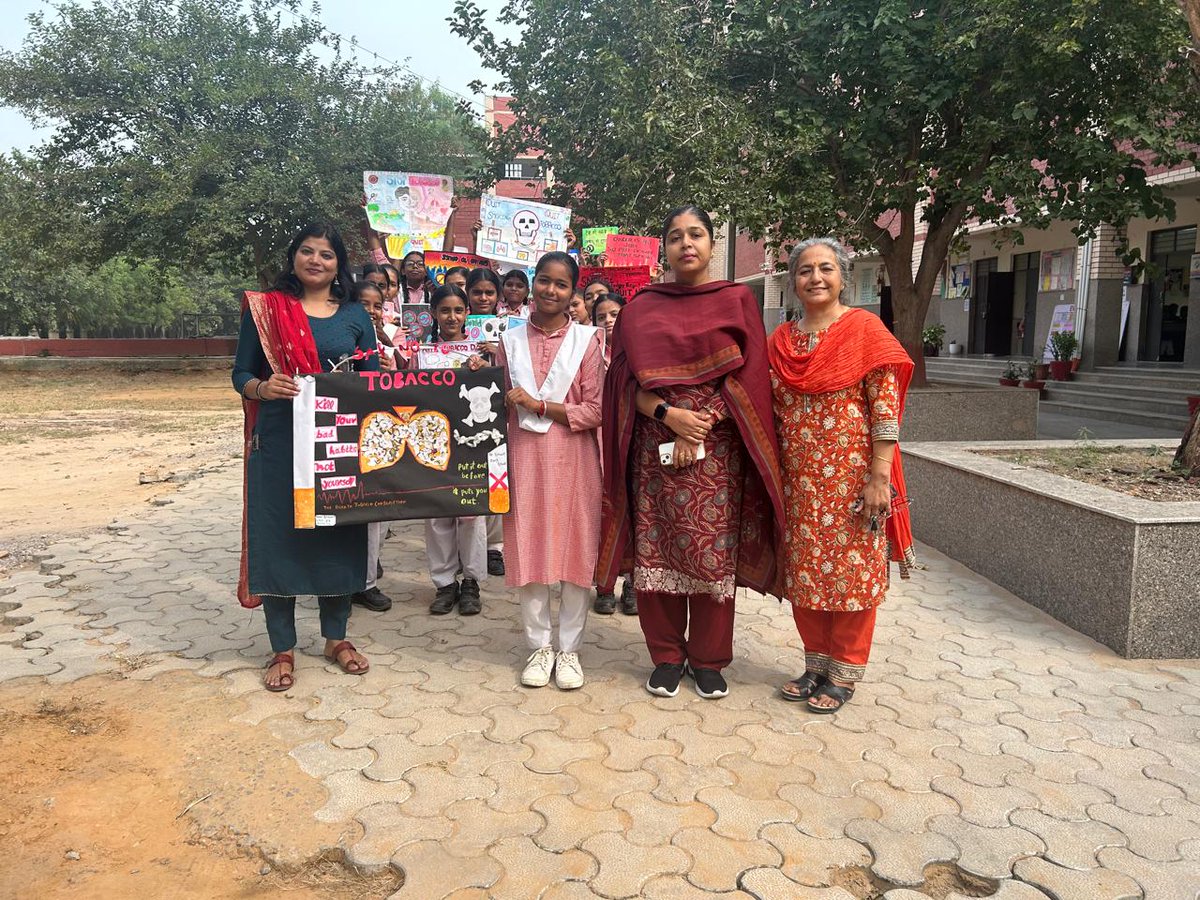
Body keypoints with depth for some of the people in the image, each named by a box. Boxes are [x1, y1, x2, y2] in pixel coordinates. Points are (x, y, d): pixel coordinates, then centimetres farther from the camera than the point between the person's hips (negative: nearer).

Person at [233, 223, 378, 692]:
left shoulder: (355, 316, 9)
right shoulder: (265, 309, 3)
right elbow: (241, 374, 3)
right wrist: (262, 388, -17)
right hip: (279, 443, -2)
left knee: (339, 536, 9)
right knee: (278, 538, 2)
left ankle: (336, 637, 27)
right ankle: (282, 649, 17)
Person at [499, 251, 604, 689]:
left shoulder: (586, 340, 0)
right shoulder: (511, 341, 8)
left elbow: (595, 411, -7)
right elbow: (500, 407, 13)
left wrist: (538, 406, -11)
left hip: (573, 461, -2)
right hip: (524, 458, 2)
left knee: (576, 552, 3)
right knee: (528, 551, 5)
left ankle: (569, 648, 18)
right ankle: (540, 646, 21)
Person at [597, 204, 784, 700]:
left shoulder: (737, 301, 6)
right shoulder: (642, 308, 10)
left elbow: (747, 378, -1)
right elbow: (627, 379, 4)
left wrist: (700, 426, -12)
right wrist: (668, 413, -13)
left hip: (716, 451, -1)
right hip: (655, 448, 2)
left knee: (713, 553, 1)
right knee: (656, 549, 3)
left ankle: (708, 659, 16)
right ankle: (666, 655, 17)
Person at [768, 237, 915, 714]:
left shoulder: (865, 328, -5)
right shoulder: (781, 339, 9)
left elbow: (886, 407, -10)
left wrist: (879, 477, -15)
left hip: (851, 477, -4)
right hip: (799, 478, 5)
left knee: (852, 571, 3)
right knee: (804, 571, 9)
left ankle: (844, 674, 18)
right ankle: (815, 664, 26)